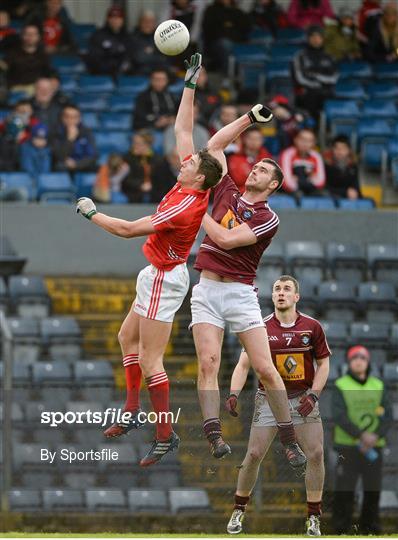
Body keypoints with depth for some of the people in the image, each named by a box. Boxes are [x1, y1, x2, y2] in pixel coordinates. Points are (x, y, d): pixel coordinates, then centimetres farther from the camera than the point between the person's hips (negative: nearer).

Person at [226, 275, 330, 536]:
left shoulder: (312, 326, -2)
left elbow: (323, 364, 5)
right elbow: (243, 364, -3)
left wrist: (313, 395, -9)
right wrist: (234, 394, -18)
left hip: (302, 399, 0)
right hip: (269, 399, 0)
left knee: (316, 453, -10)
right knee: (254, 454, -6)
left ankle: (314, 517, 2)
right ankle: (239, 510, 13)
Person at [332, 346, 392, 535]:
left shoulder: (378, 386, 9)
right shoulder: (340, 386, -2)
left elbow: (388, 417, 1)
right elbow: (339, 417, -14)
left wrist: (375, 437, -18)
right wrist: (361, 436, -24)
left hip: (374, 448, 3)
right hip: (348, 447, -3)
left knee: (373, 490, 1)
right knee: (344, 490, -8)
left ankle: (369, 528, 11)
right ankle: (342, 530, -3)